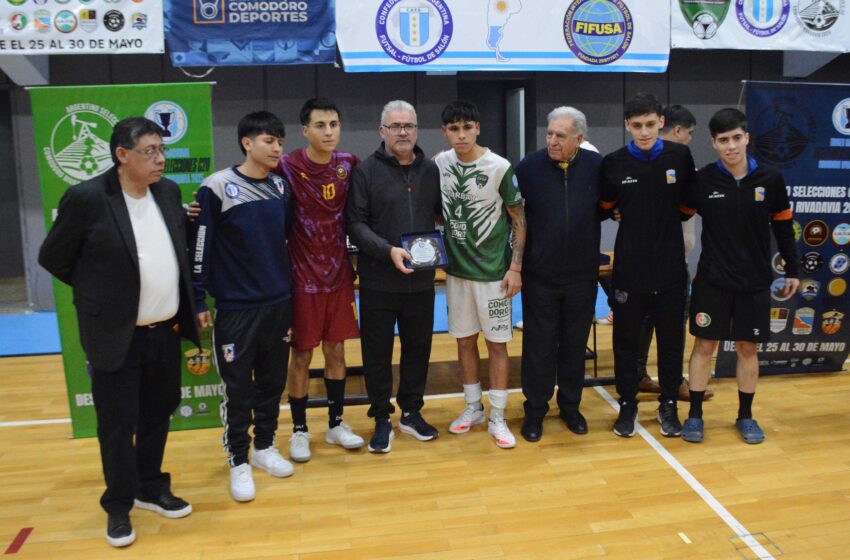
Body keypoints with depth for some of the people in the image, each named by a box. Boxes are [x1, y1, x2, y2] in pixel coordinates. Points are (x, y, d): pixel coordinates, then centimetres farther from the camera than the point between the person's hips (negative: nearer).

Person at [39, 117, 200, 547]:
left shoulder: (169, 192, 3)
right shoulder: (86, 197, -14)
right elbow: (53, 258, -4)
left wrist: (182, 304, 9)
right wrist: (99, 292, 5)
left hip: (165, 332, 5)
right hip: (115, 336, -5)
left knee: (157, 417, 17)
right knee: (117, 426, 8)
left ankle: (152, 489, 36)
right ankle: (118, 506, 27)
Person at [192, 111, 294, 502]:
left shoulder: (282, 186, 5)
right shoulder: (218, 187, -10)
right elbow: (200, 247, -8)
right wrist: (199, 300, -7)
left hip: (280, 302, 5)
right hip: (235, 307, -5)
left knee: (273, 380, 13)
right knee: (237, 386, 4)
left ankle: (264, 446, 31)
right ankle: (238, 460, 20)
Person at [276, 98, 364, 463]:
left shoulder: (349, 165, 1)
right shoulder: (287, 167, -12)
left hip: (339, 274, 4)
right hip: (304, 277, -4)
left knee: (336, 350, 13)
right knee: (302, 354, 6)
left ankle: (336, 424, 28)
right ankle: (299, 430, 22)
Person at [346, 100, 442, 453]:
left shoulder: (431, 171, 7)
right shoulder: (366, 171, -4)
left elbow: (440, 213, 13)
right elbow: (355, 222, -10)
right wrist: (387, 251, -21)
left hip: (421, 281, 3)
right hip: (378, 281, -3)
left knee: (418, 348, 13)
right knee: (378, 351, 7)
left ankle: (411, 412, 31)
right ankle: (382, 419, 23)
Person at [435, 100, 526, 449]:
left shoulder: (500, 168, -11)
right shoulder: (439, 164, 0)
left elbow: (519, 220, -6)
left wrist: (515, 267, -10)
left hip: (492, 271, -4)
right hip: (456, 269, 4)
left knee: (496, 342, 4)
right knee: (465, 340, 13)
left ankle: (497, 417, 16)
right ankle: (473, 407, 29)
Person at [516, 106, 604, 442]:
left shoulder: (597, 166, -4)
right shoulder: (530, 166, -7)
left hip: (582, 275, 2)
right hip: (539, 275, -1)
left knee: (575, 344, 14)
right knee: (539, 344, 7)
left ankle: (570, 406, 31)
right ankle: (535, 409, 23)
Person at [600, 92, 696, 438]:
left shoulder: (680, 156, -3)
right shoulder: (613, 163, -5)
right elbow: (605, 208, 8)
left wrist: (665, 222, 4)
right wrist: (630, 217, -1)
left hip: (671, 268, 1)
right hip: (629, 268, 0)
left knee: (671, 340, 11)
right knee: (626, 340, 9)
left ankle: (669, 404, 29)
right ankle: (627, 404, 26)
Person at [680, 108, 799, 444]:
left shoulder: (770, 179, -4)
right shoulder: (702, 180, -8)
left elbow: (783, 226, 6)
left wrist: (792, 270, 10)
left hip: (755, 282, 1)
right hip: (712, 281, -1)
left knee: (747, 348, 10)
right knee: (704, 345, 5)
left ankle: (745, 416, 26)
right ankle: (695, 414, 18)